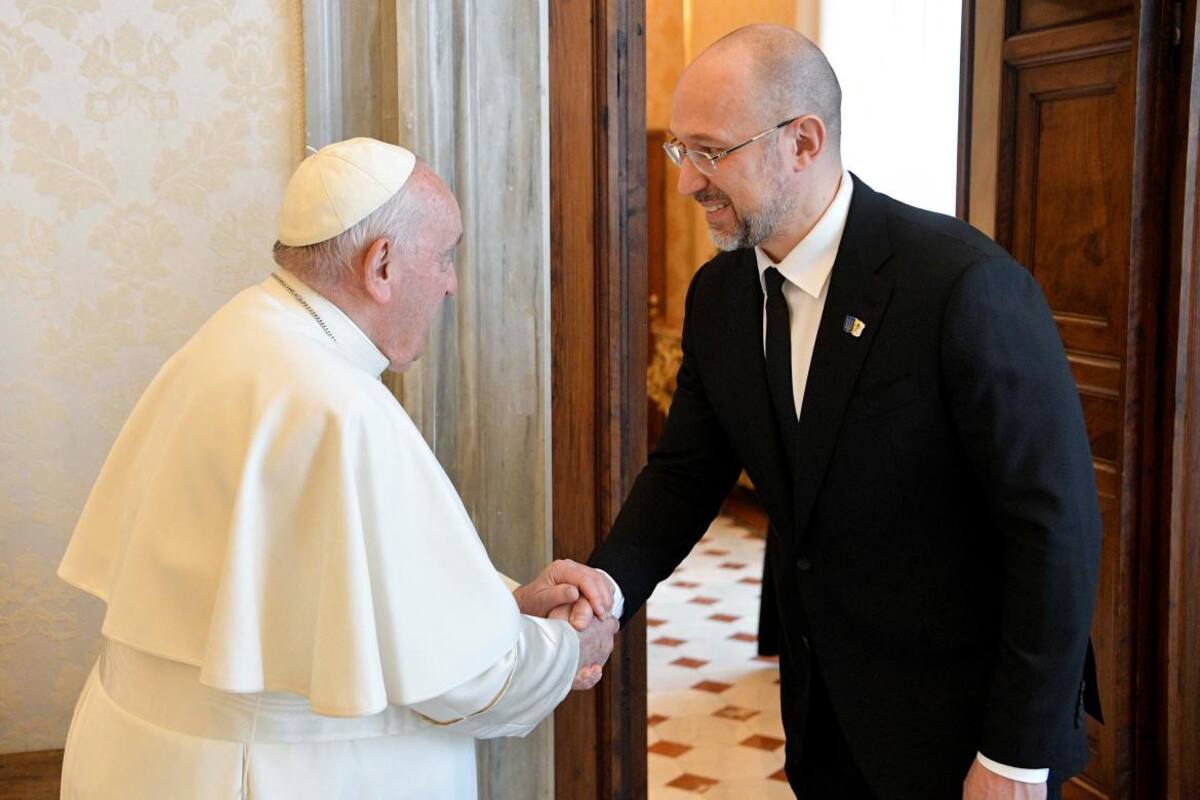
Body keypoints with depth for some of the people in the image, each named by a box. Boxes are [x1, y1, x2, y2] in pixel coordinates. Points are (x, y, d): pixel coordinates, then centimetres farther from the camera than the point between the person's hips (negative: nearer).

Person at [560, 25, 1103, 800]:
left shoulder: (966, 283, -23)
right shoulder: (719, 294, -1)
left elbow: (1055, 524, -20)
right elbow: (687, 468, 5)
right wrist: (608, 584, -14)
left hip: (963, 719, -6)